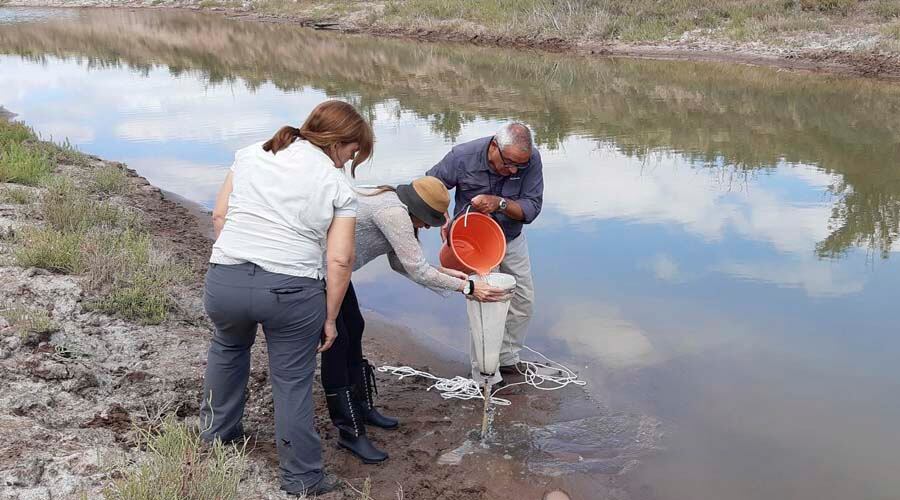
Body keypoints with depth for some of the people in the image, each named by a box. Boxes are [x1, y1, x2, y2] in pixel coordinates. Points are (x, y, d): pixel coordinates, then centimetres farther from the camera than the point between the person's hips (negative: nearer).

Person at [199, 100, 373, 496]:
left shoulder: (251, 154, 11)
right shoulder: (338, 186, 1)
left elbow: (220, 214, 12)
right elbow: (340, 261, -3)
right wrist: (330, 318, 7)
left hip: (224, 282, 4)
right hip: (292, 291, -3)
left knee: (228, 346, 33)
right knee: (293, 382, 12)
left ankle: (218, 430, 48)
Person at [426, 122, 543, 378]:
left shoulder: (532, 160, -24)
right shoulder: (463, 156, -28)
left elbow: (531, 209, -21)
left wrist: (500, 203, -38)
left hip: (512, 239, 4)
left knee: (523, 300, 11)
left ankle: (509, 359, 31)